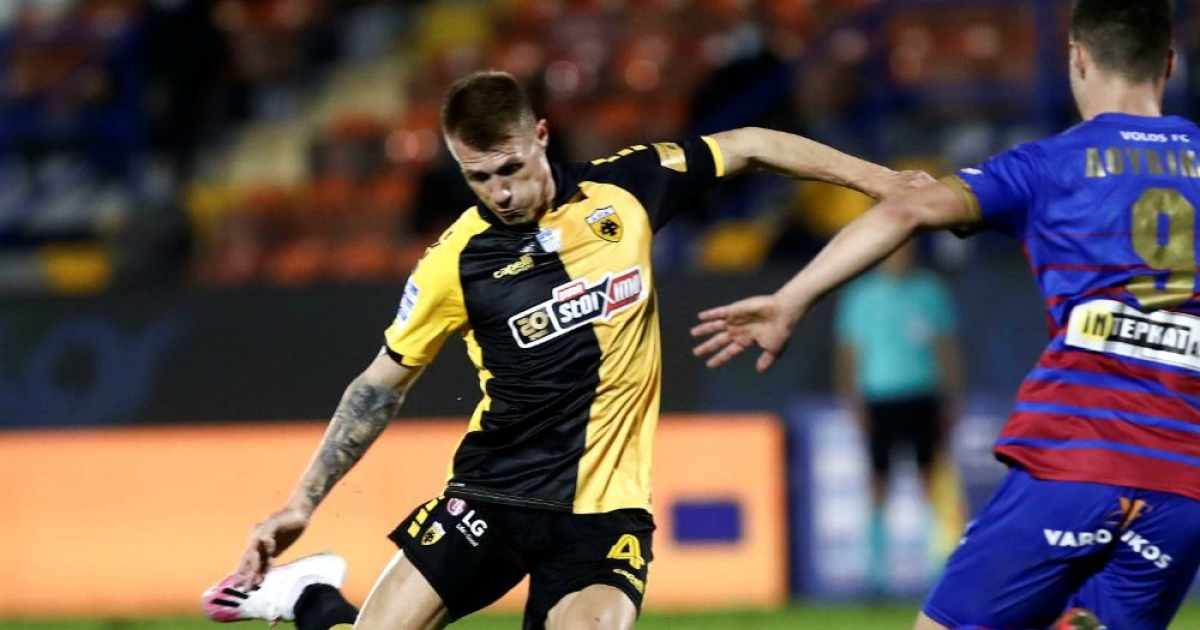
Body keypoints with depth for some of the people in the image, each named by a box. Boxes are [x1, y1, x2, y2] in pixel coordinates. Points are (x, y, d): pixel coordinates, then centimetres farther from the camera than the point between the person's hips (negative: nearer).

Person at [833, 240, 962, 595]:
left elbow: (947, 349, 11)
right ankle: (876, 569, 6)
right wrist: (853, 402, -3)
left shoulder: (931, 292, 7)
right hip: (879, 401, -1)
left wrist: (951, 398, 6)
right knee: (879, 485, 0)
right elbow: (848, 352, 4)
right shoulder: (862, 296, 3)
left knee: (932, 481, -4)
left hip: (923, 397, 1)